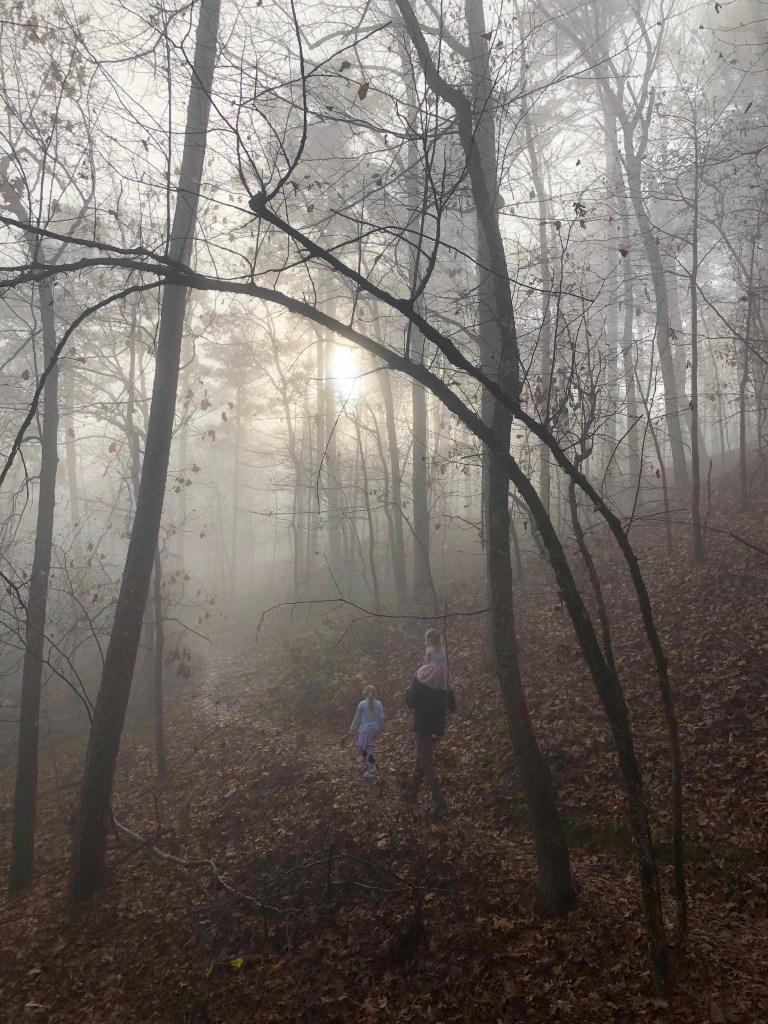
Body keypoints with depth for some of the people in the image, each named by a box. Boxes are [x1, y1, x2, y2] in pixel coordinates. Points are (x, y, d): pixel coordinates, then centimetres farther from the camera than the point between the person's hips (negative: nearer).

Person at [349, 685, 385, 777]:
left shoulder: (362, 704, -7)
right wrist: (381, 729, 17)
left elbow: (357, 718, 0)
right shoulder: (379, 704, 1)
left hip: (365, 730, -5)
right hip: (375, 730, 5)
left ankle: (371, 769, -2)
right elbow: (381, 718, 3)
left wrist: (352, 729, 11)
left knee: (367, 749, -1)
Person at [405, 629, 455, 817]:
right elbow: (452, 705, 5)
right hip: (438, 725, 6)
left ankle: (439, 803, 0)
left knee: (426, 761, 4)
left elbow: (410, 702, -16)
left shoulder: (423, 674, -18)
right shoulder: (445, 675, -1)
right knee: (423, 757, 21)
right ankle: (412, 793, 36)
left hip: (424, 724, -6)